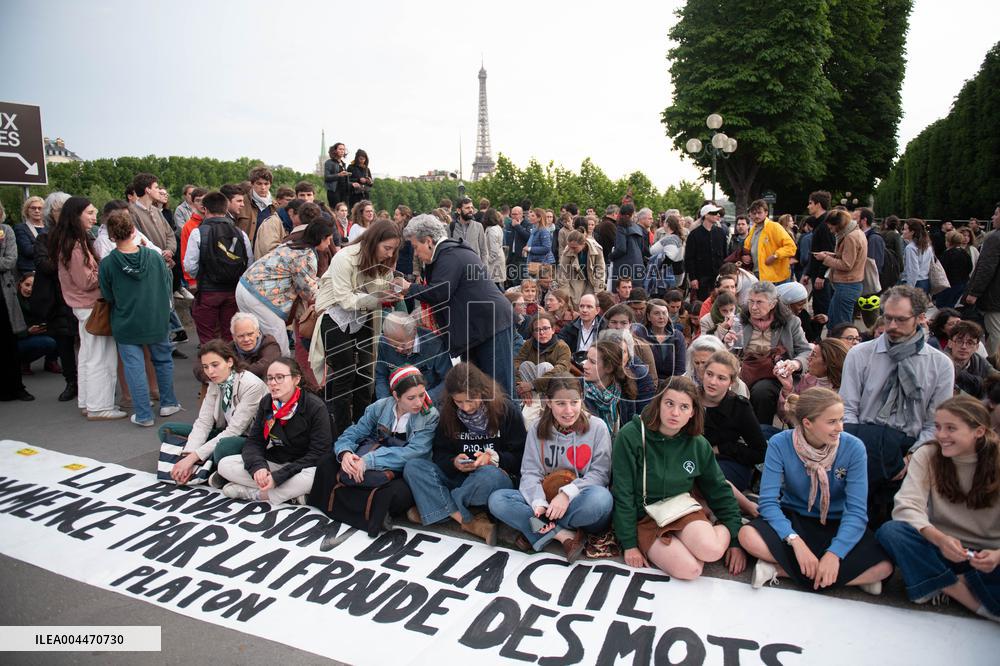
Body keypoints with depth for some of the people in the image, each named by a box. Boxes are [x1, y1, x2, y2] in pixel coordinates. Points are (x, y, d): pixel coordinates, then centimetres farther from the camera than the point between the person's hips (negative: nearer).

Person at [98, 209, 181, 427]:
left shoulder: (107, 264, -13)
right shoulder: (154, 256, -10)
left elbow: (108, 297, -1)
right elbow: (167, 288, 0)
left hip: (126, 325, -1)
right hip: (157, 321, 2)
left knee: (134, 368, 6)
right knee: (163, 361, 19)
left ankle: (143, 415, 10)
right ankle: (168, 403, 29)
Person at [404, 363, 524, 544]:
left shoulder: (505, 409, -7)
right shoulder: (449, 414, 3)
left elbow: (520, 456, -4)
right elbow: (439, 454, 5)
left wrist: (493, 458, -22)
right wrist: (454, 463, -17)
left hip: (496, 476, -4)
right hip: (458, 477, 4)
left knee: (490, 475, -40)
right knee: (412, 466, -19)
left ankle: (434, 509, -17)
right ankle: (468, 521, -30)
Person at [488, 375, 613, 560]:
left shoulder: (597, 427, -4)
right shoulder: (537, 430, 2)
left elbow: (600, 472, -9)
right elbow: (530, 473, -3)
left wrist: (568, 494, -23)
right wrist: (539, 503, -23)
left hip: (582, 507, -2)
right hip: (546, 504, 2)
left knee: (600, 497, -37)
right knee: (496, 499, -19)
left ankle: (539, 532, -17)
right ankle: (564, 535, -23)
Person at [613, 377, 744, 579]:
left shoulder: (698, 444, -2)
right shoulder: (631, 435, -15)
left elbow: (719, 490, 9)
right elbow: (622, 493, -12)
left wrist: (735, 539, 6)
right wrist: (629, 545, -11)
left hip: (684, 511, 3)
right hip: (645, 518, -3)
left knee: (711, 550, -29)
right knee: (689, 569, -27)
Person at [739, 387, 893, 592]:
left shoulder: (853, 447, -14)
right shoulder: (780, 444, -16)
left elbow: (856, 510, -18)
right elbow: (768, 502, -19)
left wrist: (834, 553, -31)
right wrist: (795, 541, -34)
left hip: (836, 524, 1)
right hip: (793, 518, -1)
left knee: (883, 566, -27)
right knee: (748, 535, -31)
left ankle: (782, 570, -18)